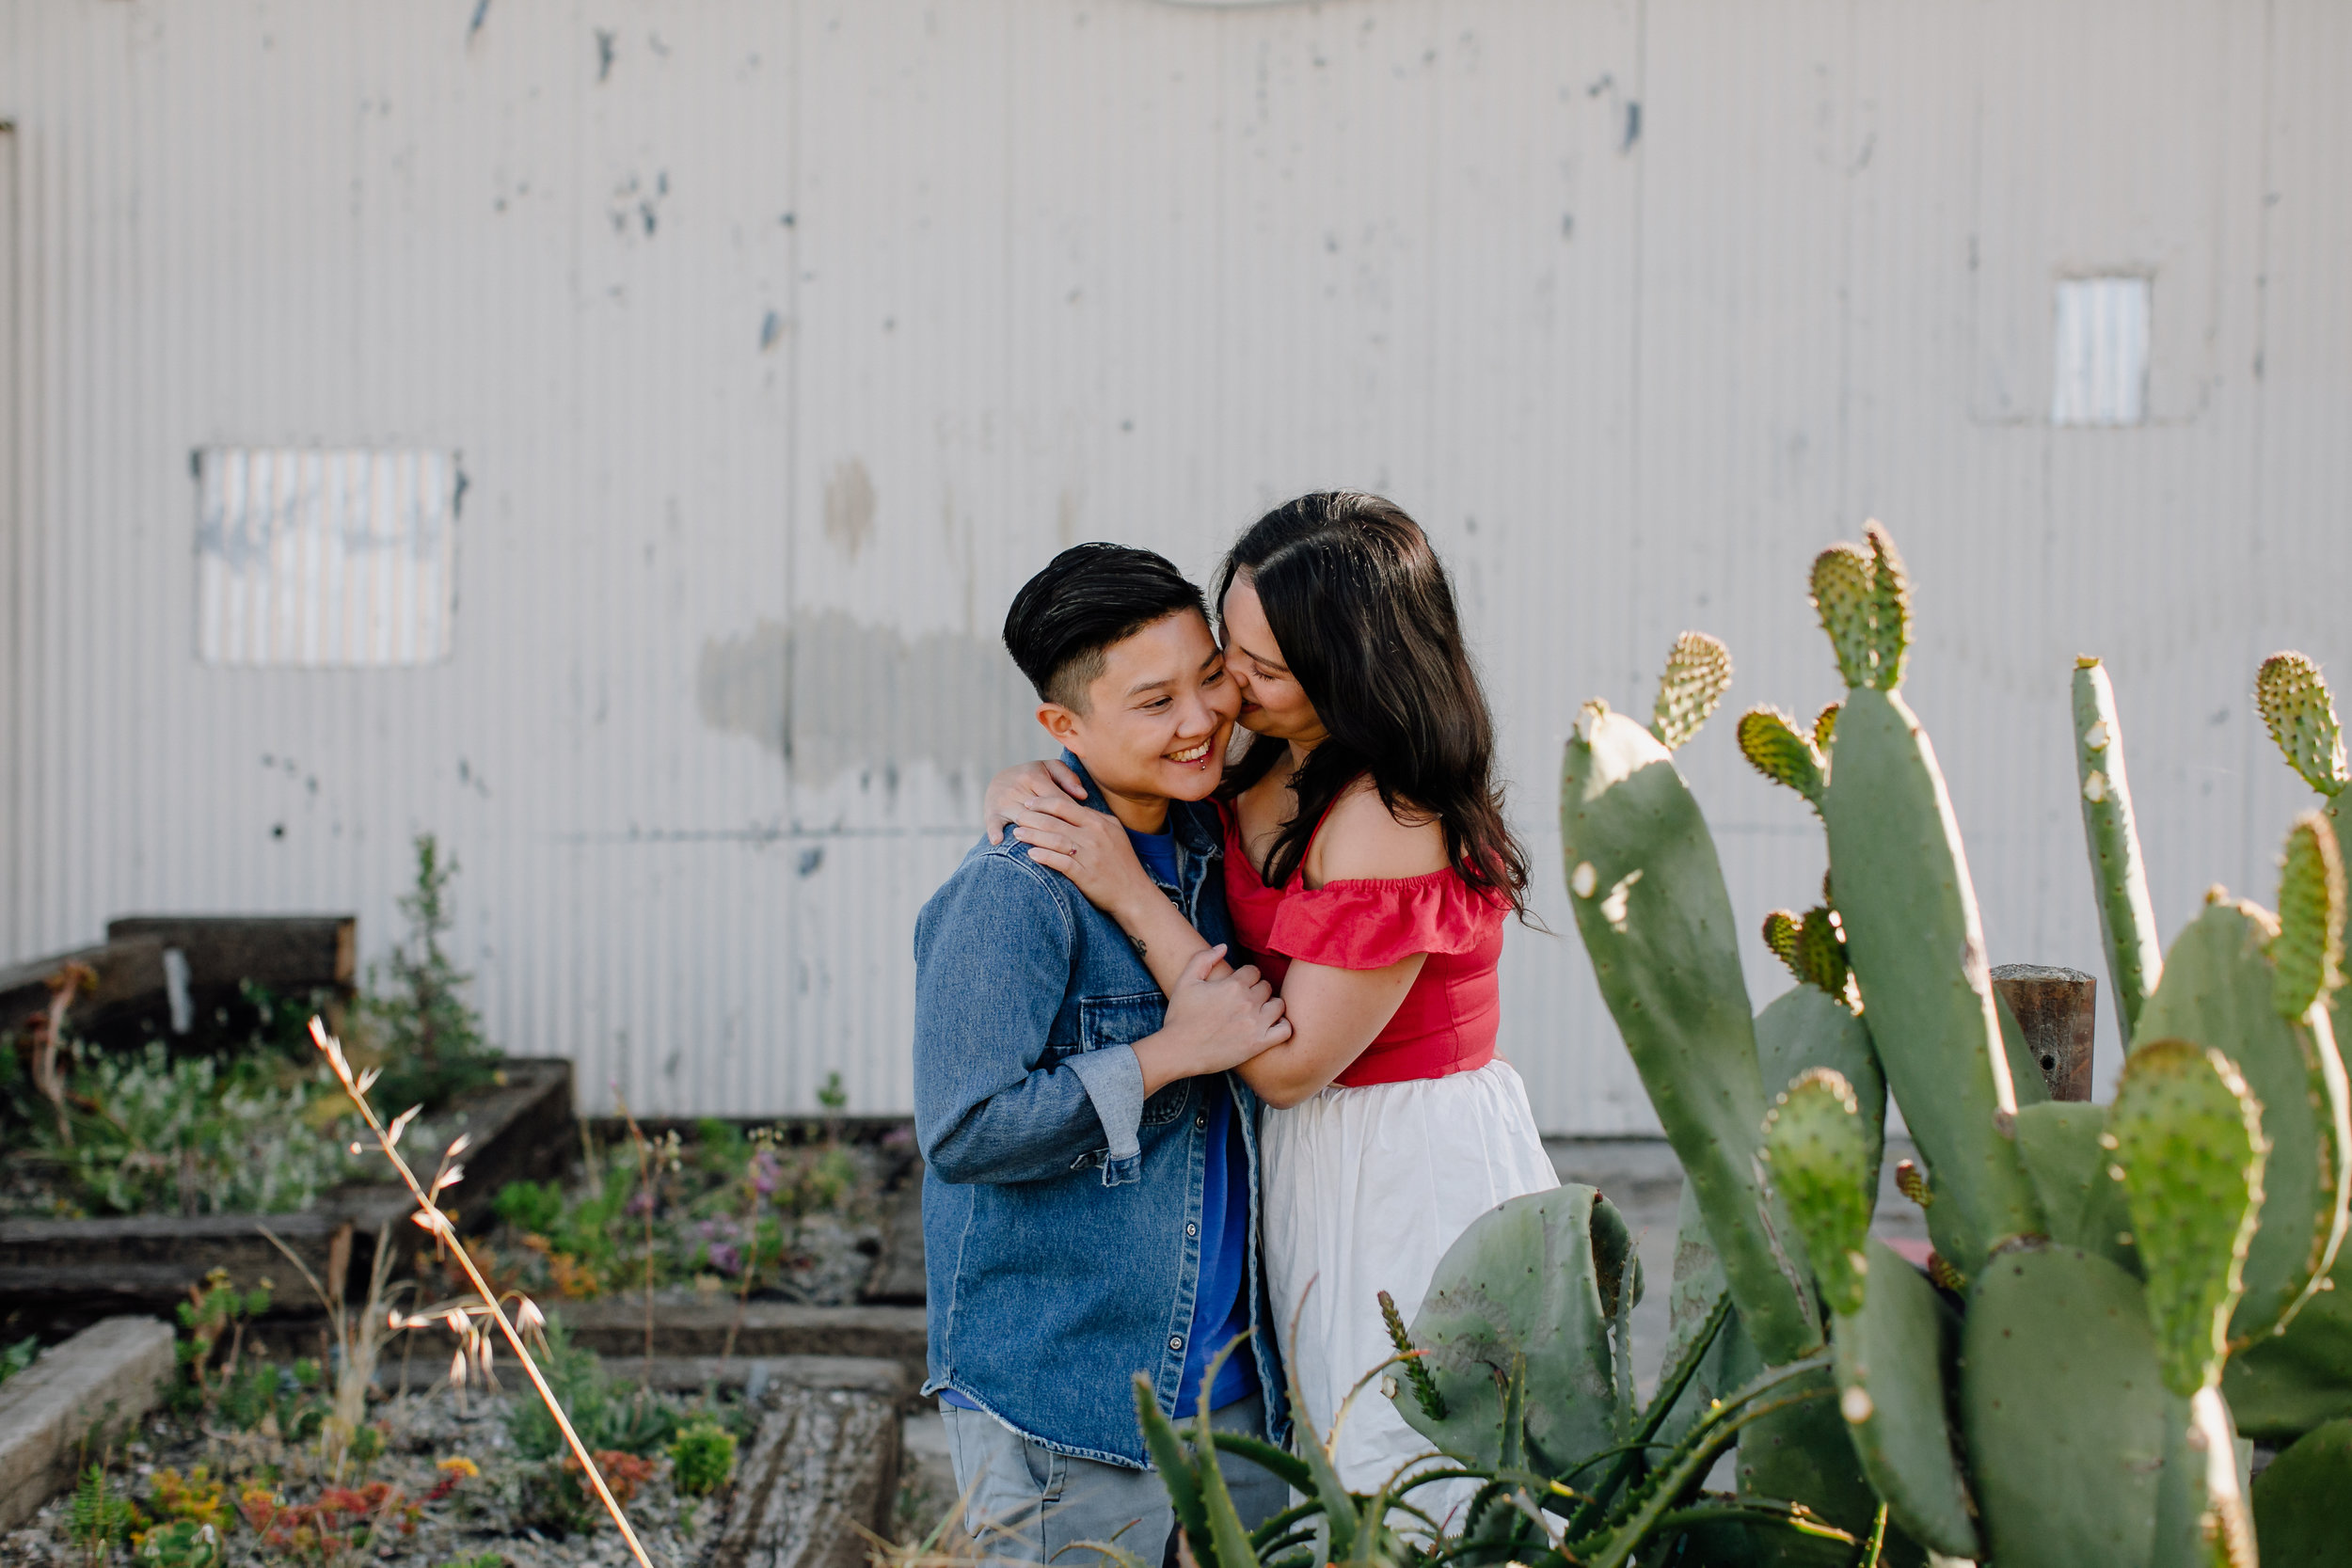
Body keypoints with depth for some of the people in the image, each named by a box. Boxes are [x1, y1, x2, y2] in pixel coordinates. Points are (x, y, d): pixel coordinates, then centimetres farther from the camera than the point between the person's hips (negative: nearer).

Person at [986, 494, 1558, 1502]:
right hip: (1332, 1161, 9)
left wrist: (1131, 895, -23)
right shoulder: (1268, 769, 0)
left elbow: (1288, 1065, -22)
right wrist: (1031, 783, -6)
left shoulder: (1389, 824, -26)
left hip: (1413, 1183, -9)